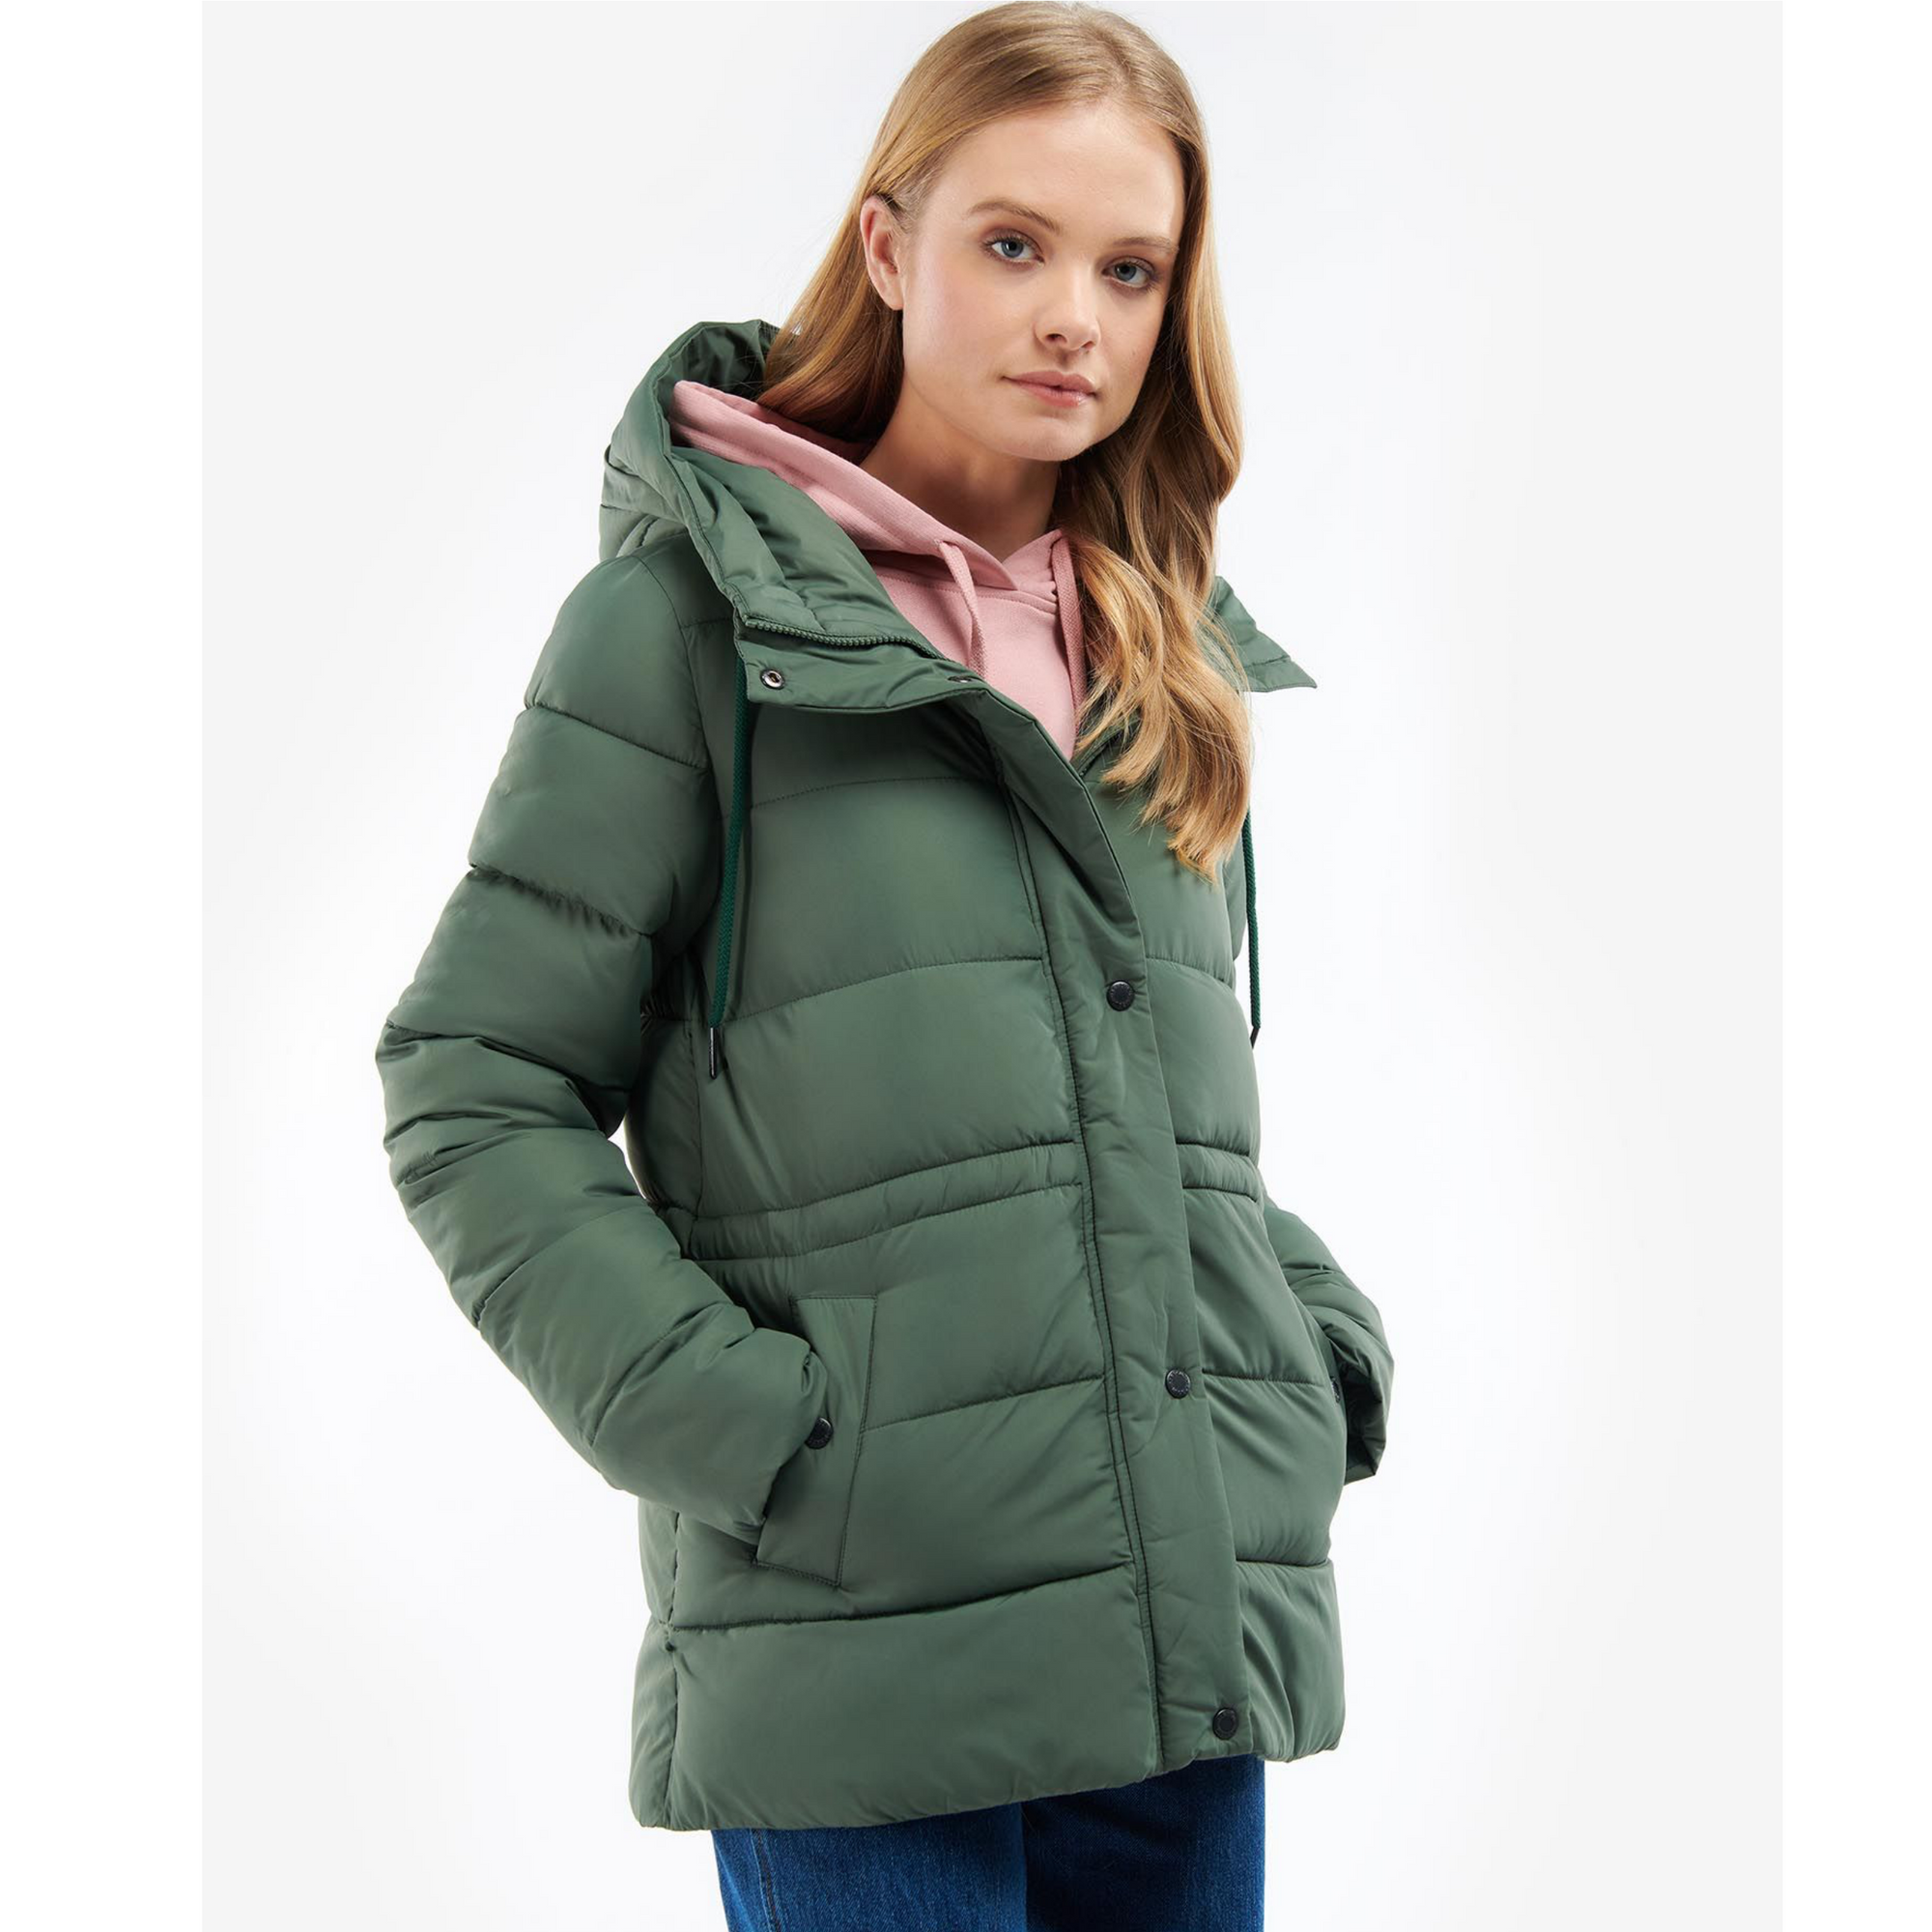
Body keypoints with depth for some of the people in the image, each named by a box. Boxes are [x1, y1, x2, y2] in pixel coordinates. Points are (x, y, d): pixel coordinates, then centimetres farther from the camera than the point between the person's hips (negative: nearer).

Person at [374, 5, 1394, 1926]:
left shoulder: (1168, 663, 15)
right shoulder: (690, 619, -4)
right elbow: (473, 1096, -6)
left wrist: (1325, 1351, 8)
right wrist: (738, 1423, -14)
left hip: (1194, 1626, 6)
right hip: (861, 1670, -6)